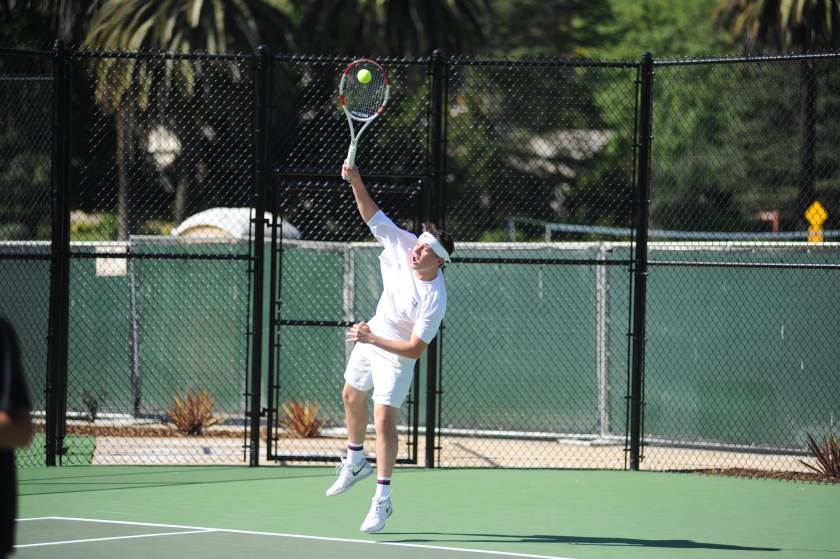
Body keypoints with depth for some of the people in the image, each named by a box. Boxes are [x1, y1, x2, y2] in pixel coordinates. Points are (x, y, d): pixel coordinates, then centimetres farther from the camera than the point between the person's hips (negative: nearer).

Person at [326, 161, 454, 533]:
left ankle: (382, 500, -9)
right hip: (371, 338, 8)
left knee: (384, 419, -15)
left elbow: (415, 349, -34)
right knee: (351, 397, 24)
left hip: (396, 355, -8)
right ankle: (356, 463, 49)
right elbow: (374, 217, -12)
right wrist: (355, 182, -26)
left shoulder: (434, 300, -35)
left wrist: (373, 339, -41)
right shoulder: (405, 245, -20)